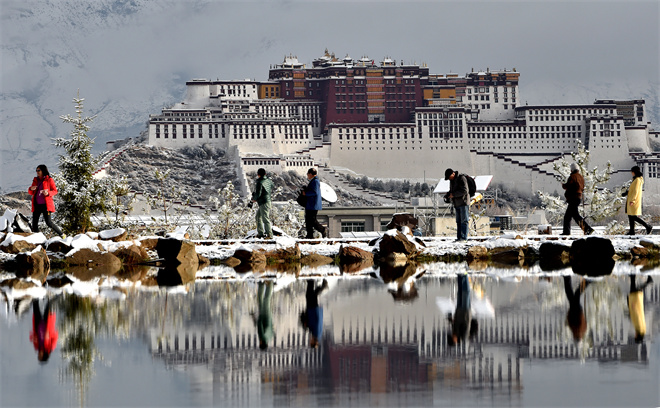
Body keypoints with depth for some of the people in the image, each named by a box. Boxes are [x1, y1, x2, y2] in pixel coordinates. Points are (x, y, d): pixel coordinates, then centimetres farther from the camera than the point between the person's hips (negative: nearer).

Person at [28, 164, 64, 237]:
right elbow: (31, 193, 17)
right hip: (37, 205, 6)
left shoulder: (49, 180, -2)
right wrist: (31, 189, -7)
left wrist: (48, 193, -21)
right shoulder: (36, 180, 13)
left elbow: (55, 191, -2)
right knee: (34, 223, 2)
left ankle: (62, 235, 1)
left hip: (45, 204, -6)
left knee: (48, 222, -11)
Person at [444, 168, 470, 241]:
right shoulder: (452, 180, 14)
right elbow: (451, 191, 26)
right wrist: (447, 196, 5)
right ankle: (459, 237, 4)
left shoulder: (461, 179, -11)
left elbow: (464, 190, -20)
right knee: (458, 221, 5)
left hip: (464, 203, -8)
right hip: (457, 204, 8)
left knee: (464, 221, -9)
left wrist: (453, 194, -18)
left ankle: (464, 237, -11)